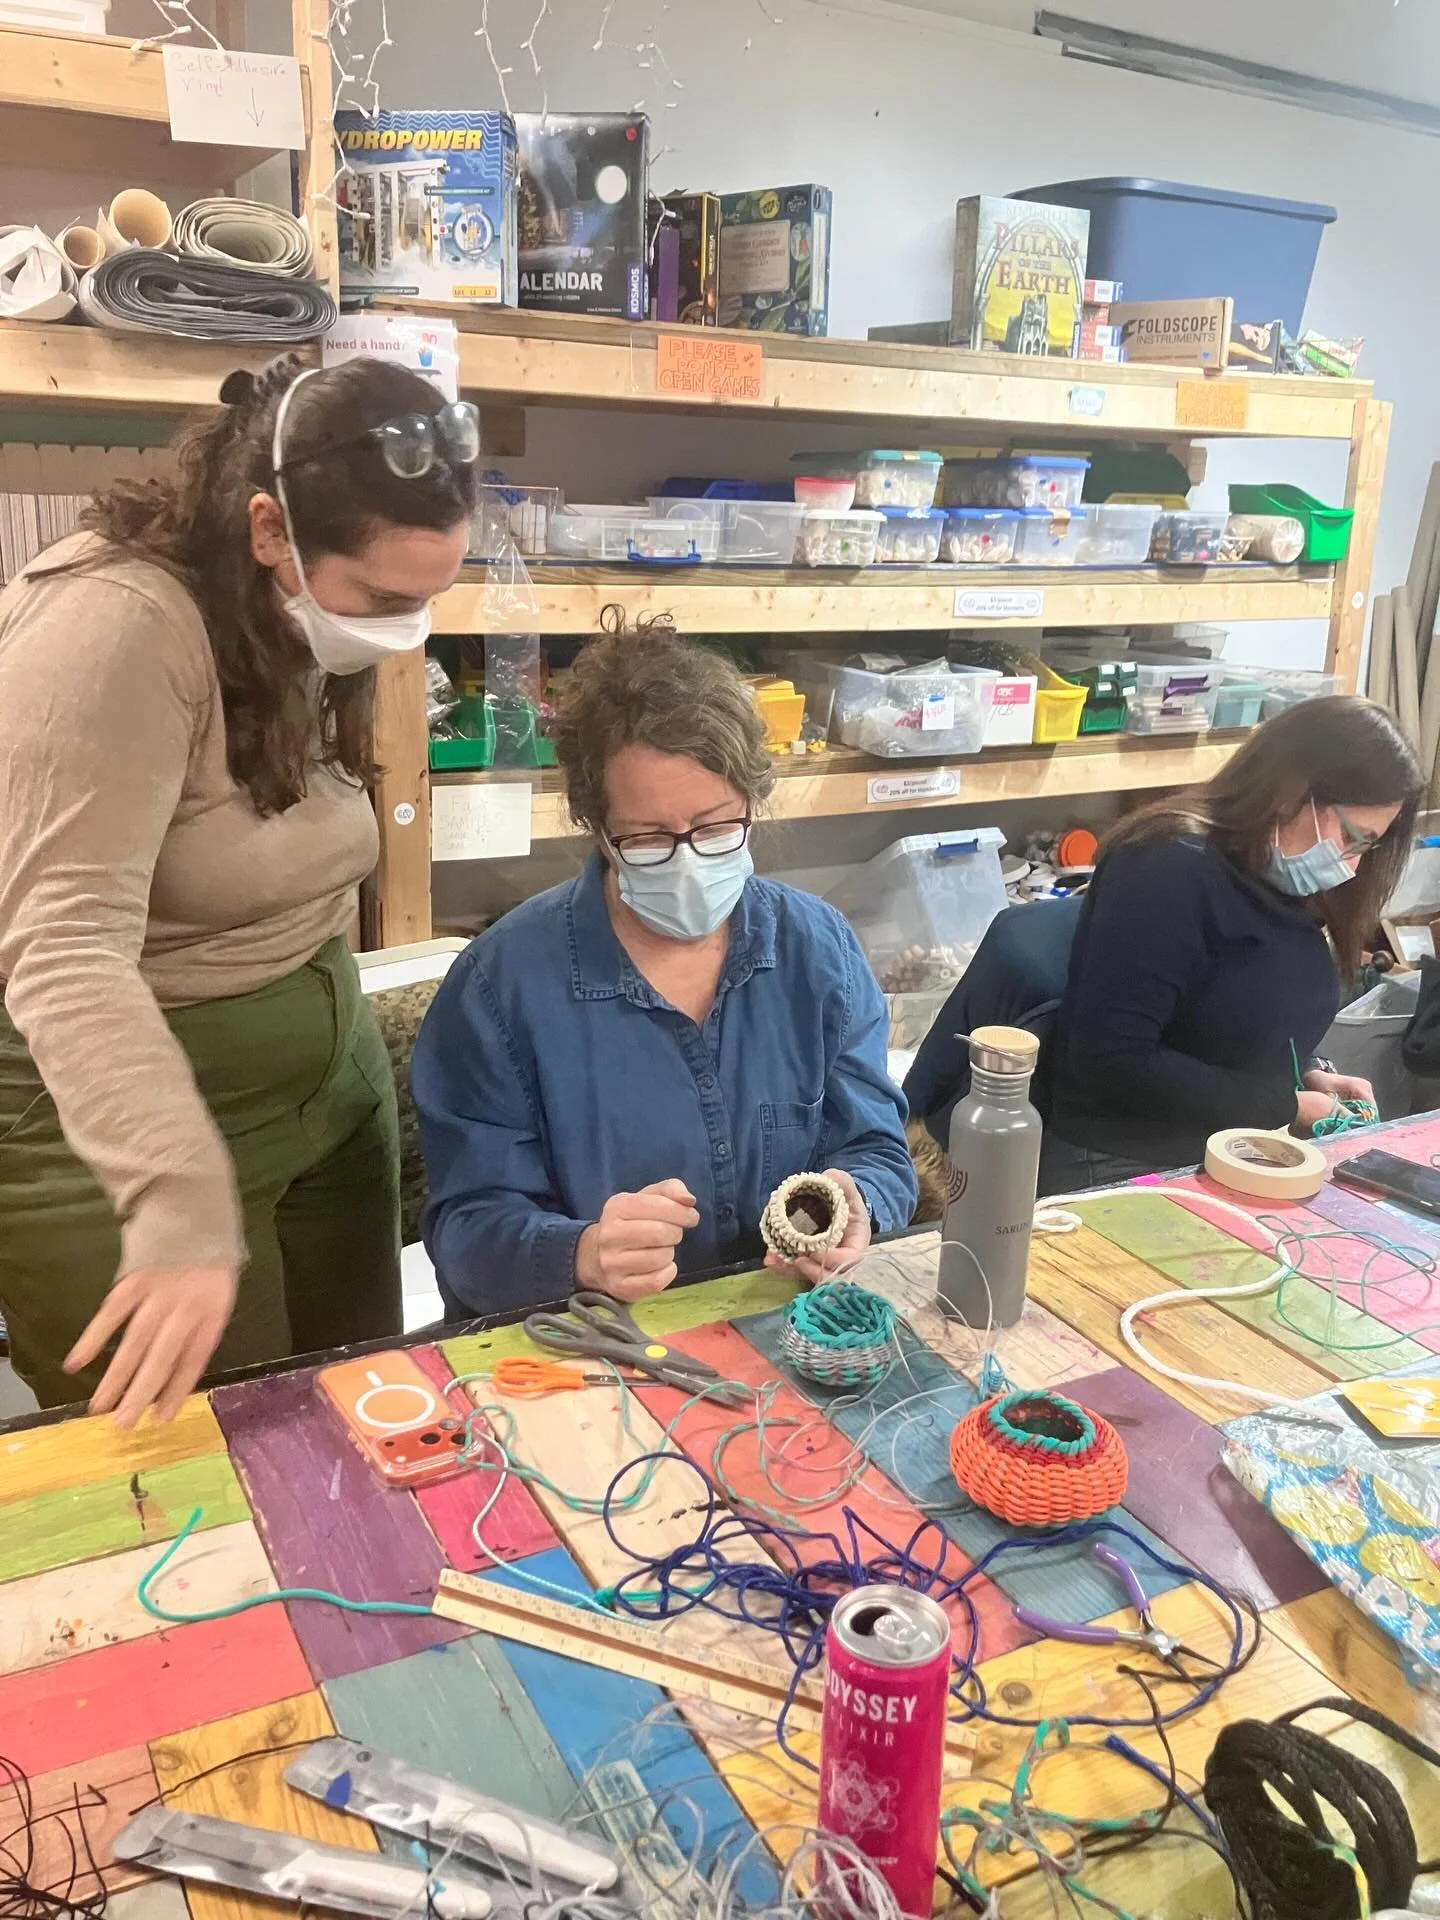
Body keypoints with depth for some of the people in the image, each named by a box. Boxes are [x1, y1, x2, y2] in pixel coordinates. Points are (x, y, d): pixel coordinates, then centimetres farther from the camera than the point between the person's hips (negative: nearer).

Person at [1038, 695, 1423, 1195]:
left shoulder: (1280, 882, 6)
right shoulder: (1169, 870, -20)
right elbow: (1112, 1061, -26)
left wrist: (1307, 1076, 0)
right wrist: (1284, 1106, -17)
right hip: (1121, 1171, -8)